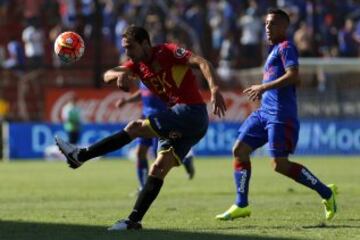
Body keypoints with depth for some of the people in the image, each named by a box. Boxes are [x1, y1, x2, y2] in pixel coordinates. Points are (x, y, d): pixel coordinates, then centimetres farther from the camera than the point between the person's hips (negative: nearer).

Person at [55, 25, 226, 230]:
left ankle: (80, 156, -11)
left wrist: (215, 89, -32)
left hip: (192, 113, -8)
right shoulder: (138, 65, 15)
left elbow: (202, 63, -17)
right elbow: (107, 76, 4)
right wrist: (120, 74, -20)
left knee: (136, 128, -14)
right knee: (158, 170, -1)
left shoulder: (167, 52, -7)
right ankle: (134, 220, -5)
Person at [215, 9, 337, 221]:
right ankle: (241, 206, 6)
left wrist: (264, 87, -22)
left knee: (280, 165, -13)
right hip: (265, 112, 10)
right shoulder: (275, 49, 22)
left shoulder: (286, 47, -7)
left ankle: (327, 193, -1)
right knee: (240, 150, 4)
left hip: (280, 114, -10)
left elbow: (293, 76, -22)